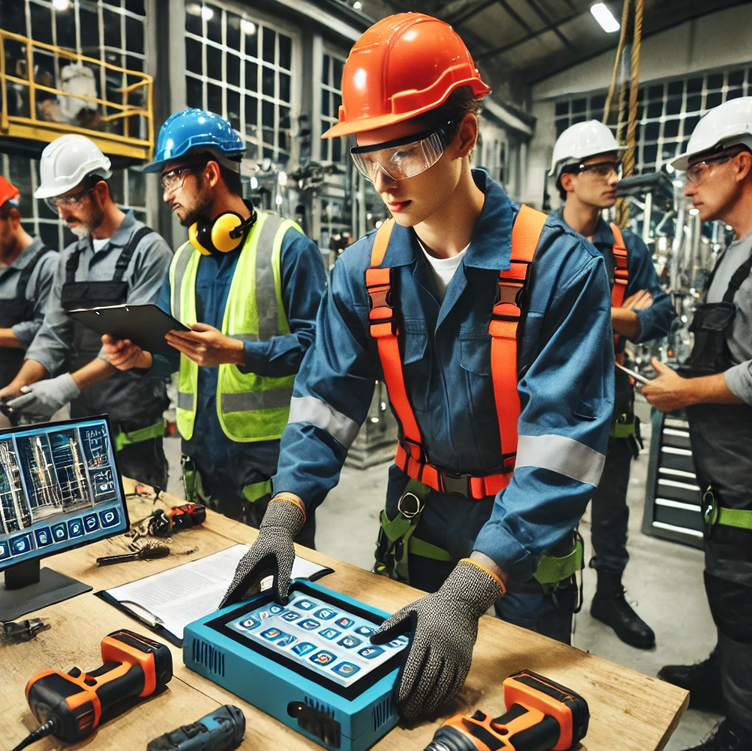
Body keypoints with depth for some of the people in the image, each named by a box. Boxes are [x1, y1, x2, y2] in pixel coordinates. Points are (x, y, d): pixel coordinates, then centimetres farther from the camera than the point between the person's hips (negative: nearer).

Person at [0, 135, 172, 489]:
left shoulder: (147, 250, -9)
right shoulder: (69, 260, 13)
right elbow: (53, 337, 10)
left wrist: (68, 386, -23)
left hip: (134, 430, -7)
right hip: (82, 423, 7)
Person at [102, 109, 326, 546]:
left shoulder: (286, 244, -8)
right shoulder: (184, 260, 15)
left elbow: (316, 340, -16)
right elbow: (171, 343, 20)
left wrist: (237, 352, -24)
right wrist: (140, 356, -1)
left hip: (270, 456, -6)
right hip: (202, 454, 7)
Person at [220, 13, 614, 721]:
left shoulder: (560, 264, -22)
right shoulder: (363, 268, -7)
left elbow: (561, 440, -27)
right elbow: (327, 396, -6)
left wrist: (471, 587, -33)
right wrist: (284, 512, -20)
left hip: (522, 538, -3)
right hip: (415, 519, 4)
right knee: (396, 686, 24)